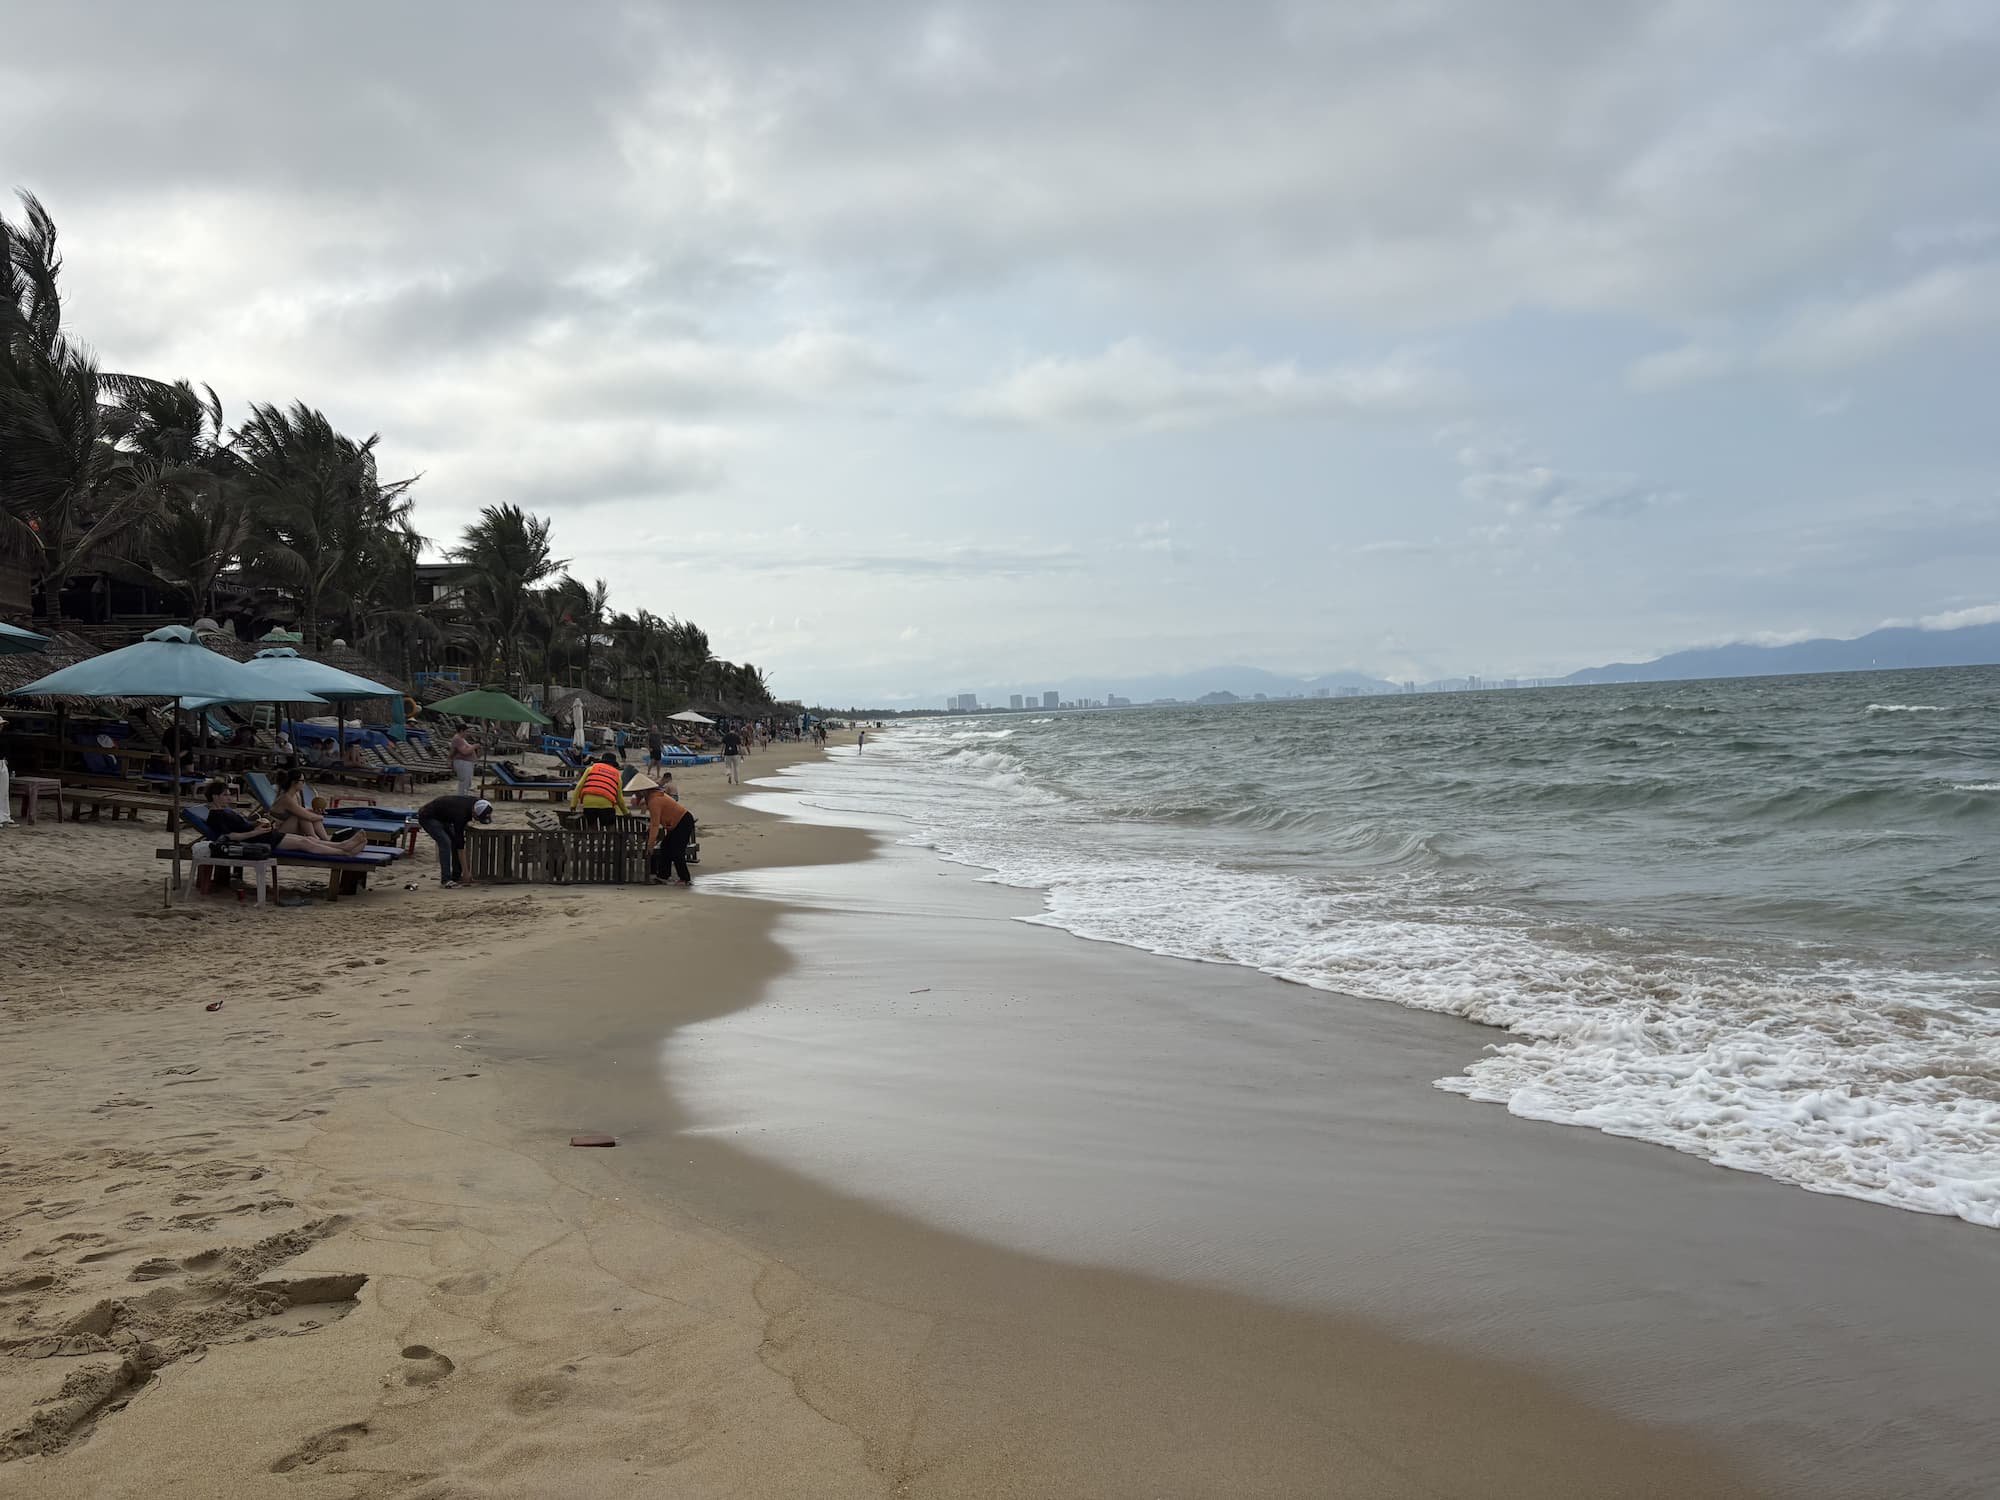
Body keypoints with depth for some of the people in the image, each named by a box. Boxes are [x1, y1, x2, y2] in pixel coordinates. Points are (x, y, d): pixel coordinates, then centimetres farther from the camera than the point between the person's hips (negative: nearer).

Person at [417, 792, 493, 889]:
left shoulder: (478, 803, -16)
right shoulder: (460, 814, -35)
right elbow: (460, 846, -30)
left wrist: (466, 822, -5)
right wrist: (466, 873, -26)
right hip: (427, 816, -9)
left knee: (455, 841, -1)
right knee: (445, 843, -22)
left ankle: (456, 876, 6)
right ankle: (445, 880, -16)